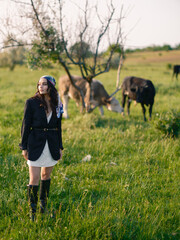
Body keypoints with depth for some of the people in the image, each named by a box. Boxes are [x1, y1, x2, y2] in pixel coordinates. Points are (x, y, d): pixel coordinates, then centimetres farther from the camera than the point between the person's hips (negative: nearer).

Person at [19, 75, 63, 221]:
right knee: (34, 179, -5)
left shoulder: (57, 104, 6)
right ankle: (32, 211, 3)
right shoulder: (31, 103, -5)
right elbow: (26, 125, -3)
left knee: (46, 175, 14)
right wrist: (24, 147, -5)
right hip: (35, 144, -4)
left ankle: (43, 205, 29)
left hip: (52, 145, 4)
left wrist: (60, 147, 13)